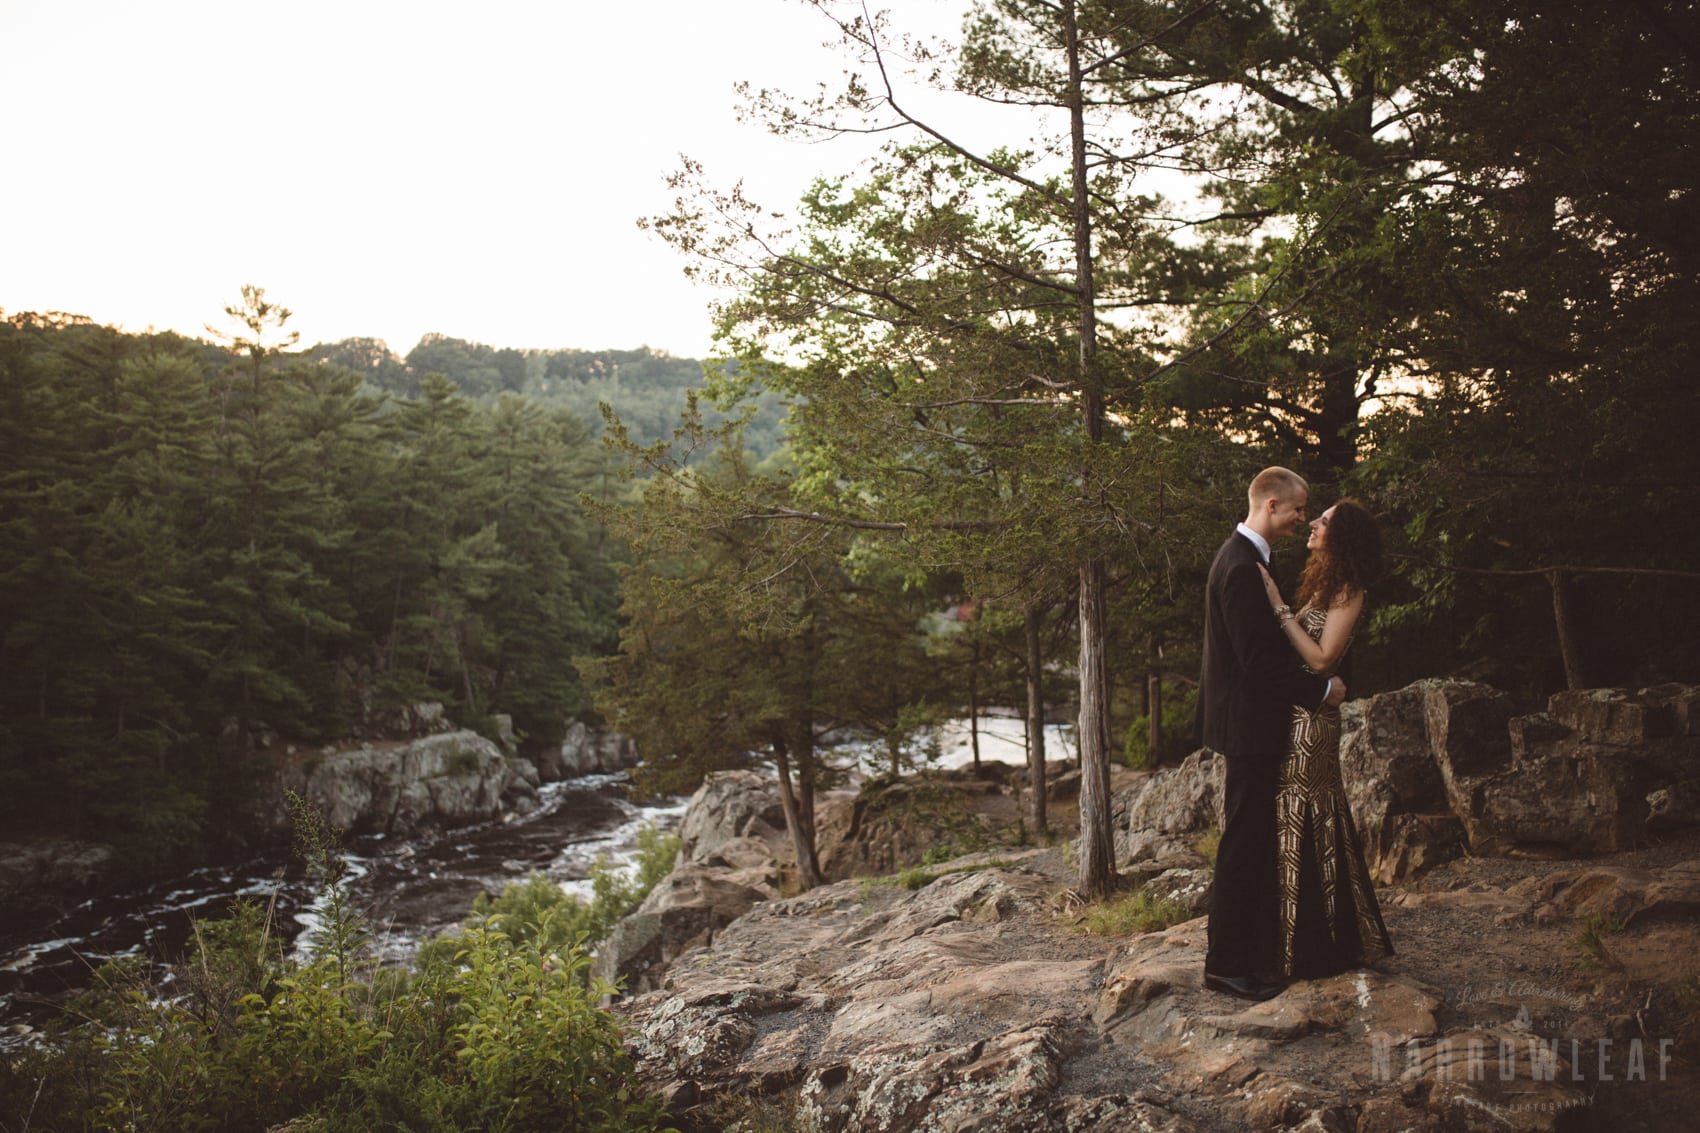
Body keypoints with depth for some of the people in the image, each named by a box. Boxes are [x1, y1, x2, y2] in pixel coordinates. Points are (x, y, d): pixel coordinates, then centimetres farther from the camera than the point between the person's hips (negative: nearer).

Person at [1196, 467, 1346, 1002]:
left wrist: (1313, 681, 12)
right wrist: (1321, 688, -13)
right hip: (1249, 722, -11)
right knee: (1243, 845, -3)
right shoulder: (1242, 567, -20)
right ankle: (1226, 964, 6)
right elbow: (1259, 659, -23)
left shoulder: (1244, 558, 14)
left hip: (1251, 721, 11)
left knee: (1256, 842, 17)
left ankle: (1257, 952, 27)